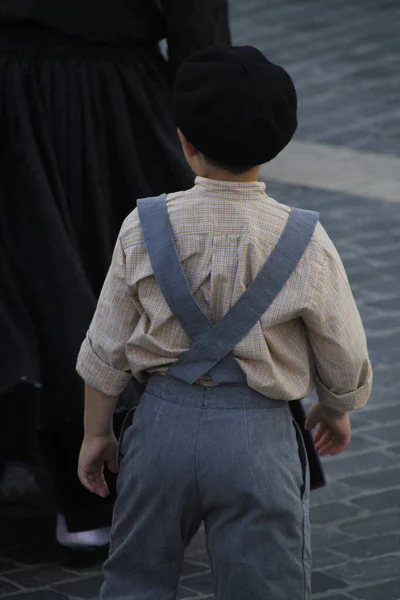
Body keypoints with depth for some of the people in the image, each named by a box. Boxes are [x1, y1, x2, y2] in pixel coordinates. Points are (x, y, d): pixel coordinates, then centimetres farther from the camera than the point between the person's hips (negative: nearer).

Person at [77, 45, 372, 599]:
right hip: (257, 431, -2)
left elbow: (107, 348, 0)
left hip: (164, 423, 2)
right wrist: (335, 410, 21)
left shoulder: (145, 228, -7)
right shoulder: (305, 244, -10)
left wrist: (97, 431, 14)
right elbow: (345, 361, 0)